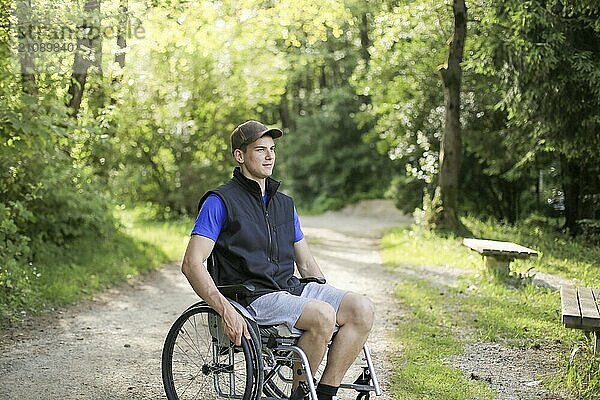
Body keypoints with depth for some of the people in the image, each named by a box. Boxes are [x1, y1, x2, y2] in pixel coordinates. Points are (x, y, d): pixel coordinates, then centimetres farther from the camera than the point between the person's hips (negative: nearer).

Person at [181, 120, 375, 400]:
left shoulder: (285, 204, 19)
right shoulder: (220, 202, -2)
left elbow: (307, 264, 25)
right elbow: (192, 264, -11)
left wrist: (333, 298, 11)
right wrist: (227, 311, -23)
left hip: (291, 288, 7)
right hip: (252, 298, -7)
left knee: (362, 309, -15)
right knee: (322, 316, -31)